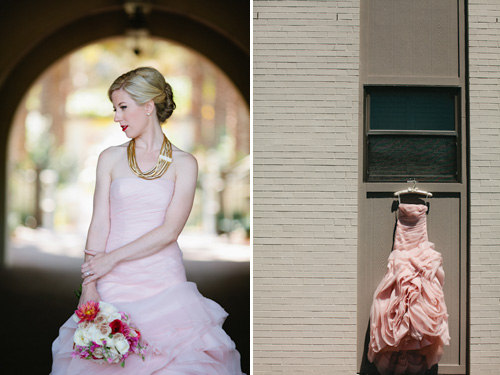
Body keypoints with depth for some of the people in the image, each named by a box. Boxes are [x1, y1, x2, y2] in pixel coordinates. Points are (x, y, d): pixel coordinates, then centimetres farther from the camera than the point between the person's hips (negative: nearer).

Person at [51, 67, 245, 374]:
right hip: (114, 283, 1)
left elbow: (170, 230, -6)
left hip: (164, 278, -1)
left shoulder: (184, 163, 2)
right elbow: (100, 223, 1)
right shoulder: (110, 158, 8)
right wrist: (89, 285, -9)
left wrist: (112, 258, -10)